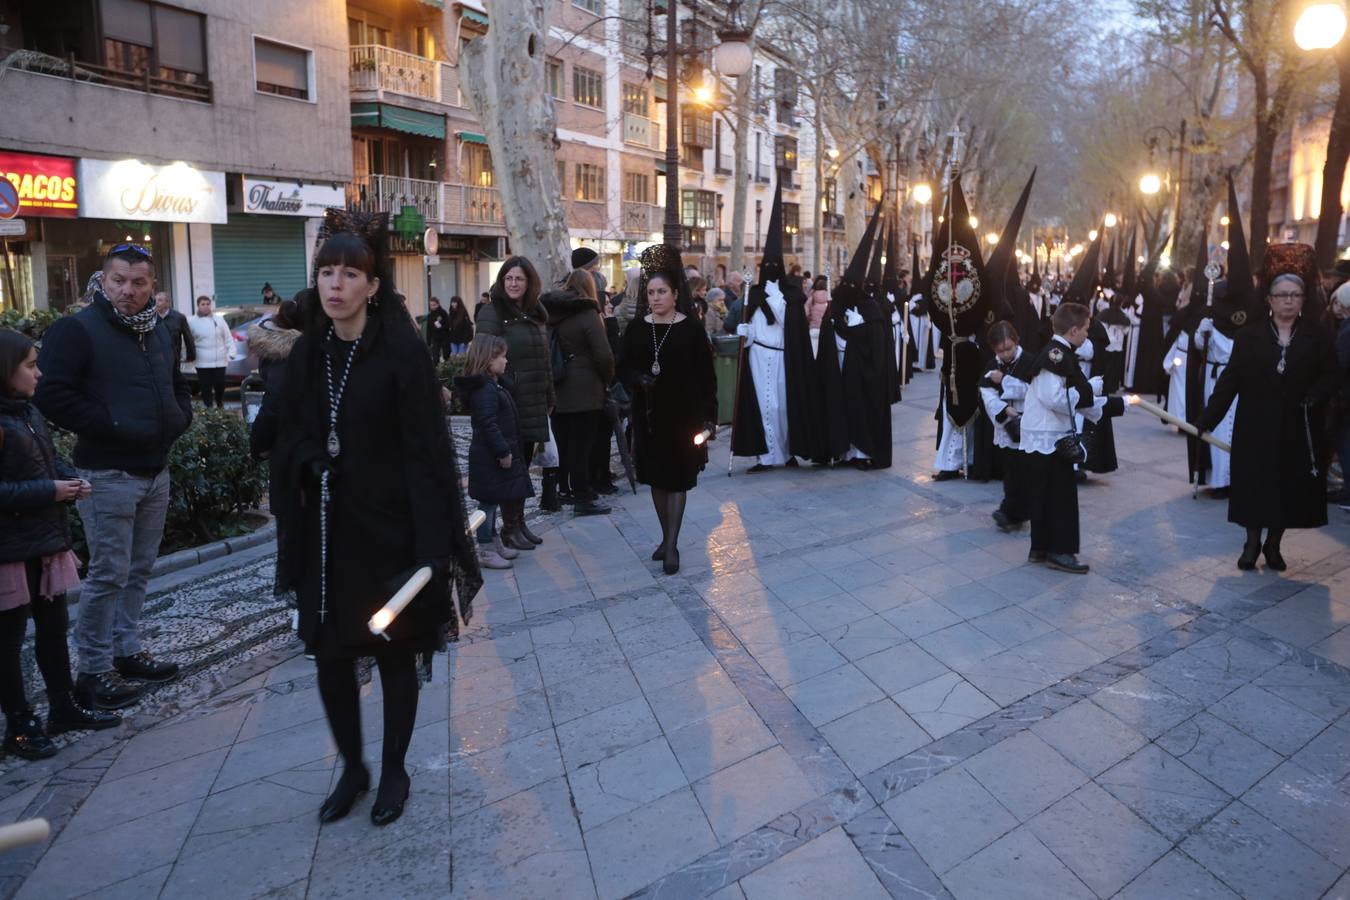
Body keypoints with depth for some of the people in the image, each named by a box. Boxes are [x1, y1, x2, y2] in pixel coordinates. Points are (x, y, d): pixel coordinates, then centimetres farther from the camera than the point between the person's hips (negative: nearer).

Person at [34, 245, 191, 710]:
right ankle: (92, 671, 9)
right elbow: (52, 395, -19)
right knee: (109, 574, -3)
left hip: (156, 471, 7)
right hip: (108, 475, -7)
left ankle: (126, 651, 28)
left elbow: (178, 385, 26)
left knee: (138, 569, 15)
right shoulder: (76, 330, -10)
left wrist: (180, 415, 7)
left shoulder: (159, 331, 14)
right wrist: (111, 424, -20)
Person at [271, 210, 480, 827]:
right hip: (325, 532, 5)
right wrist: (292, 534, 6)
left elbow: (427, 451, -14)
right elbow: (290, 446, 8)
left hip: (387, 529, -4)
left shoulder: (402, 352, -11)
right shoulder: (306, 354, 4)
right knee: (329, 655, 12)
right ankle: (351, 767, 34)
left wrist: (431, 544, -18)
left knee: (395, 654, 10)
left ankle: (394, 771, 31)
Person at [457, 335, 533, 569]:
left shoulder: (491, 385, 15)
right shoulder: (485, 389, -19)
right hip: (490, 458, -10)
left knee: (491, 501, 17)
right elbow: (488, 424, -25)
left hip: (492, 456, 10)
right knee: (489, 502, -3)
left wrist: (506, 451, 20)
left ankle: (495, 543, 28)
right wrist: (503, 451, -23)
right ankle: (485, 552, 4)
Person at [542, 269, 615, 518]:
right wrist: (607, 380, -1)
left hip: (556, 390, 6)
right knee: (582, 444, 0)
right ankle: (583, 498, 6)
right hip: (584, 391, -6)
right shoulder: (587, 313, -11)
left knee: (562, 442, 16)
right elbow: (604, 355, -17)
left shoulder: (549, 312, 7)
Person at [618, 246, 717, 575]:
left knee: (678, 479, -2)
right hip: (648, 415, 4)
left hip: (682, 415, -4)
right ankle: (667, 537, 26)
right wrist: (638, 378, -13)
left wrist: (709, 415, -7)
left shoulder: (691, 330, -5)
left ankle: (671, 546, 2)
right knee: (656, 478, 12)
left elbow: (707, 375, -3)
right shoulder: (637, 329, 3)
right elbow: (623, 368, 9)